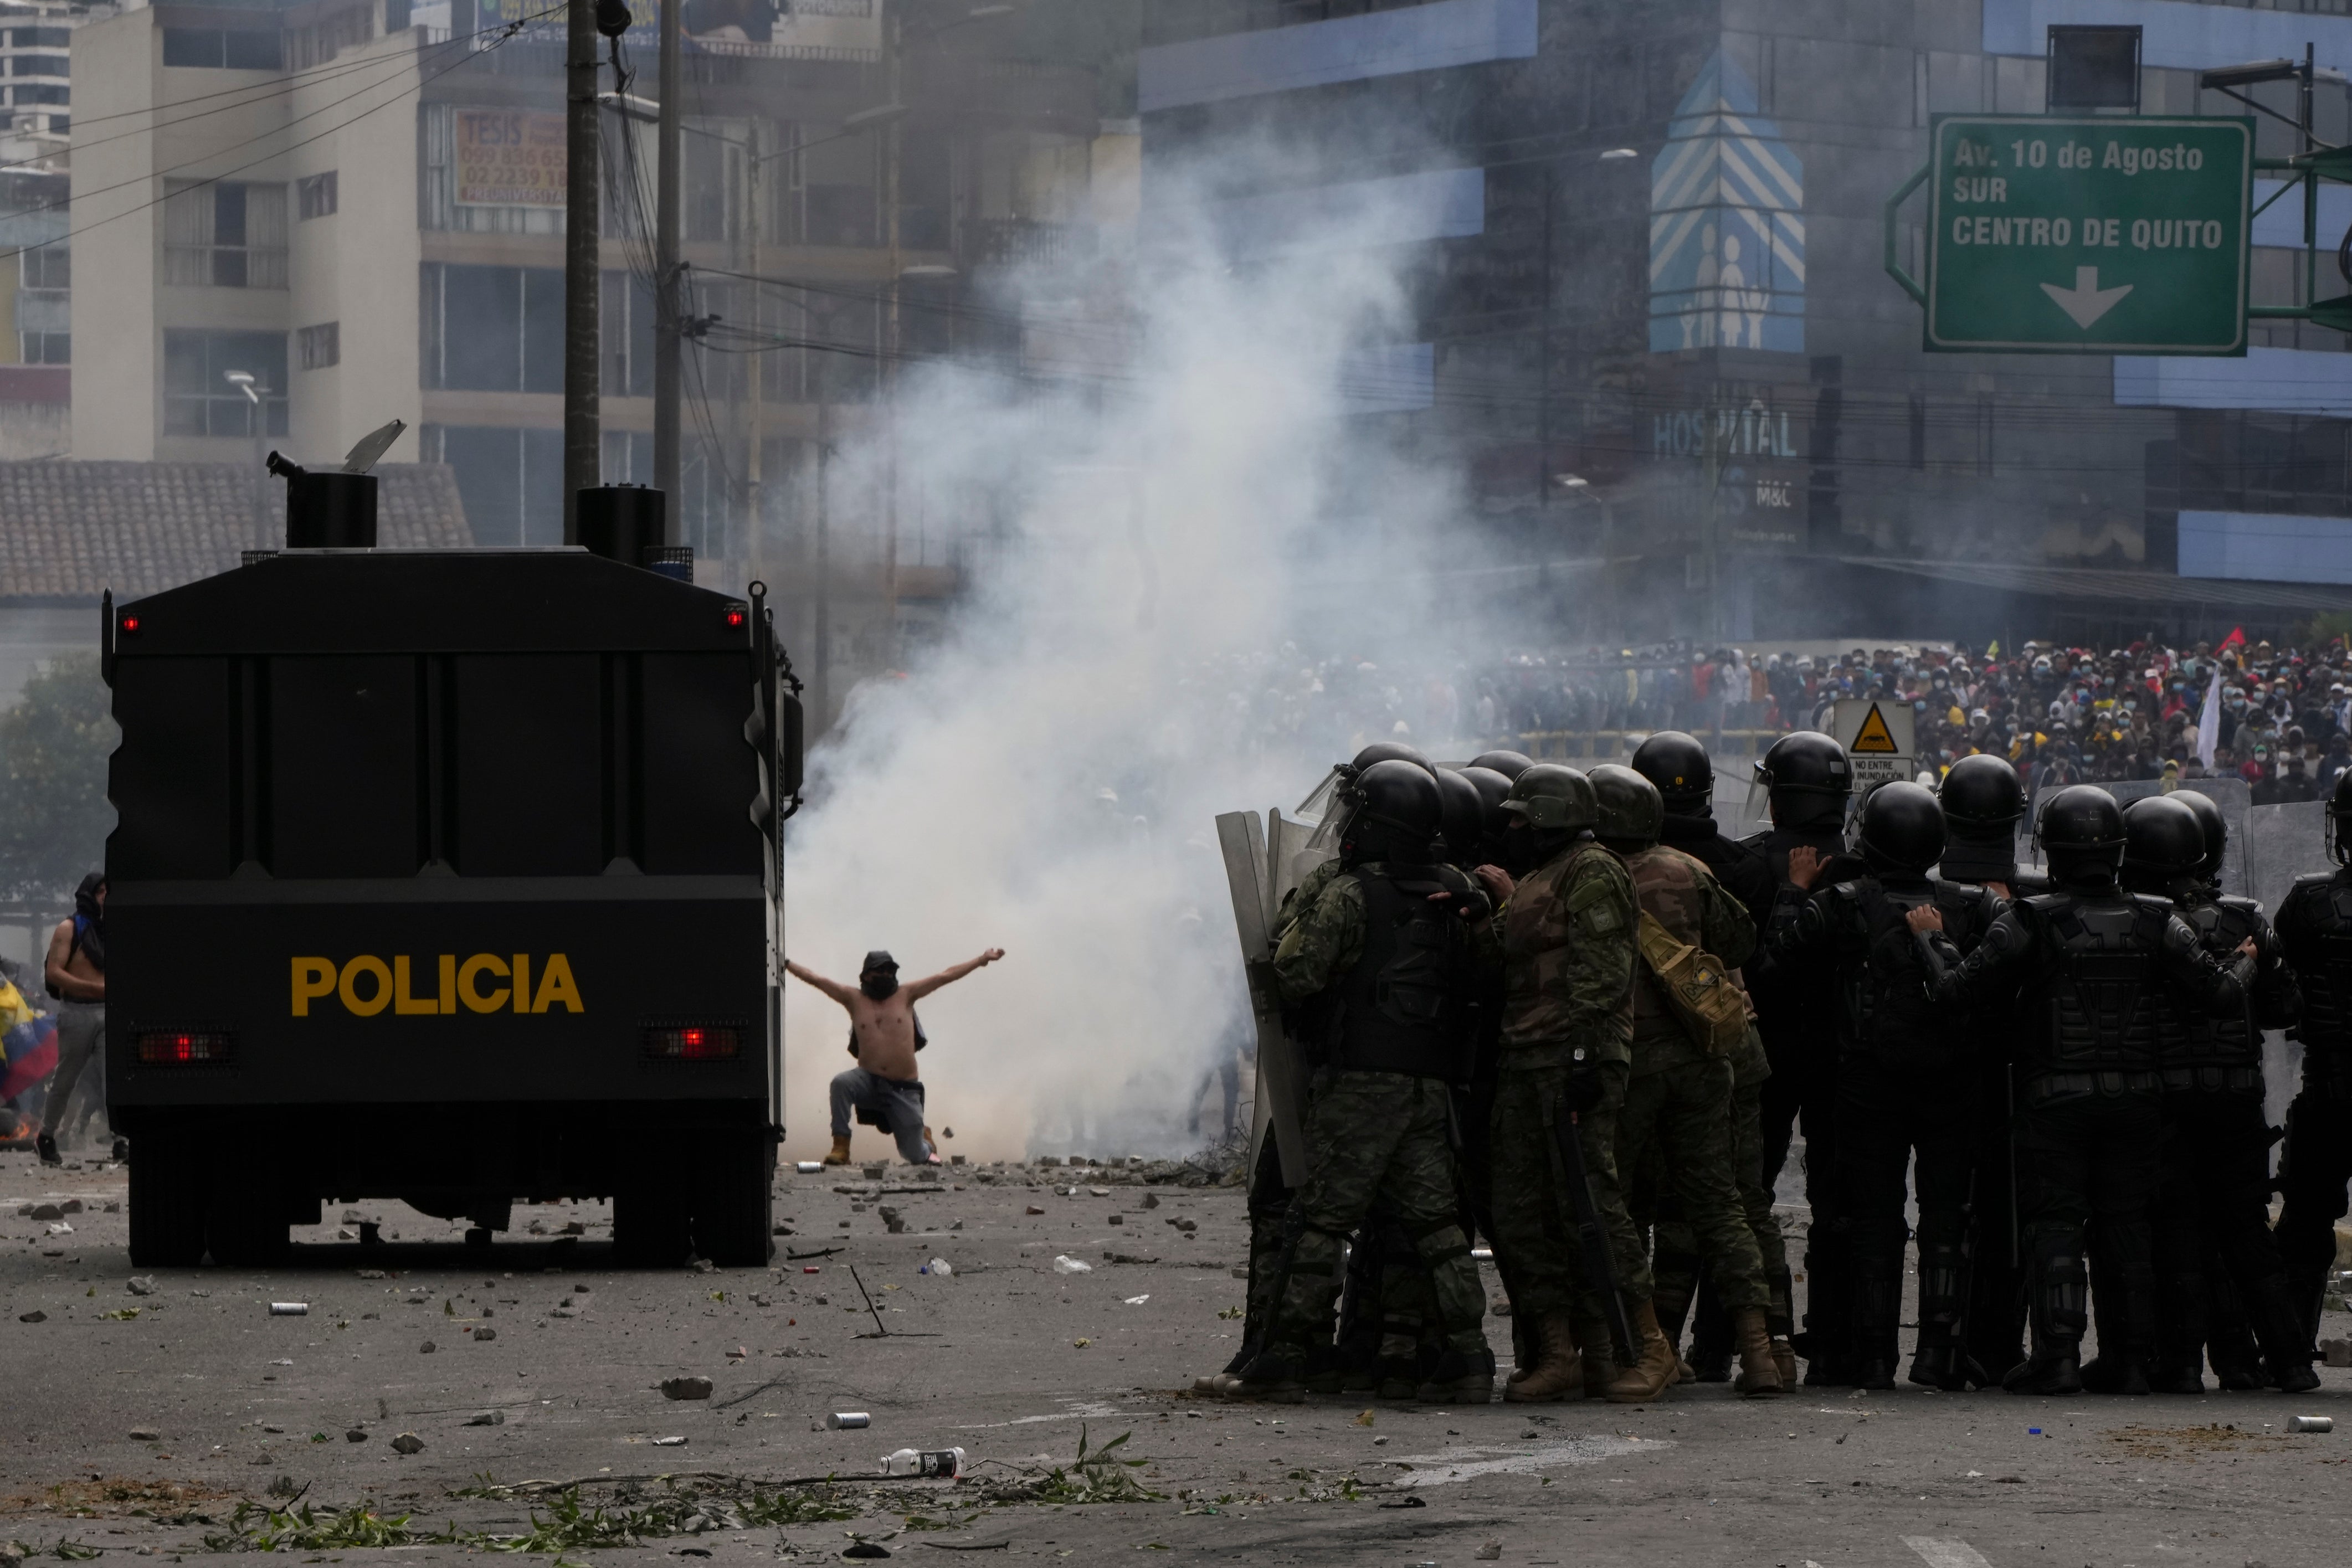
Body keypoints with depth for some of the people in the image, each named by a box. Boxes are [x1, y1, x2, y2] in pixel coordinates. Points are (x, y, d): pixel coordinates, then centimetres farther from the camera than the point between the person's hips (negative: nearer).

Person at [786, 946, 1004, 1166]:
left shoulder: (905, 995, 7)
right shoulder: (854, 999, 6)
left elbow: (946, 976, 7)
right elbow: (815, 979, 6)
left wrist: (983, 959, 8)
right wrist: (785, 963, 1)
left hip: (903, 1089, 0)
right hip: (869, 1082, 0)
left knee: (916, 1156, 1)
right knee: (841, 1083, -35)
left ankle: (924, 1138, 42)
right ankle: (841, 1147, -27)